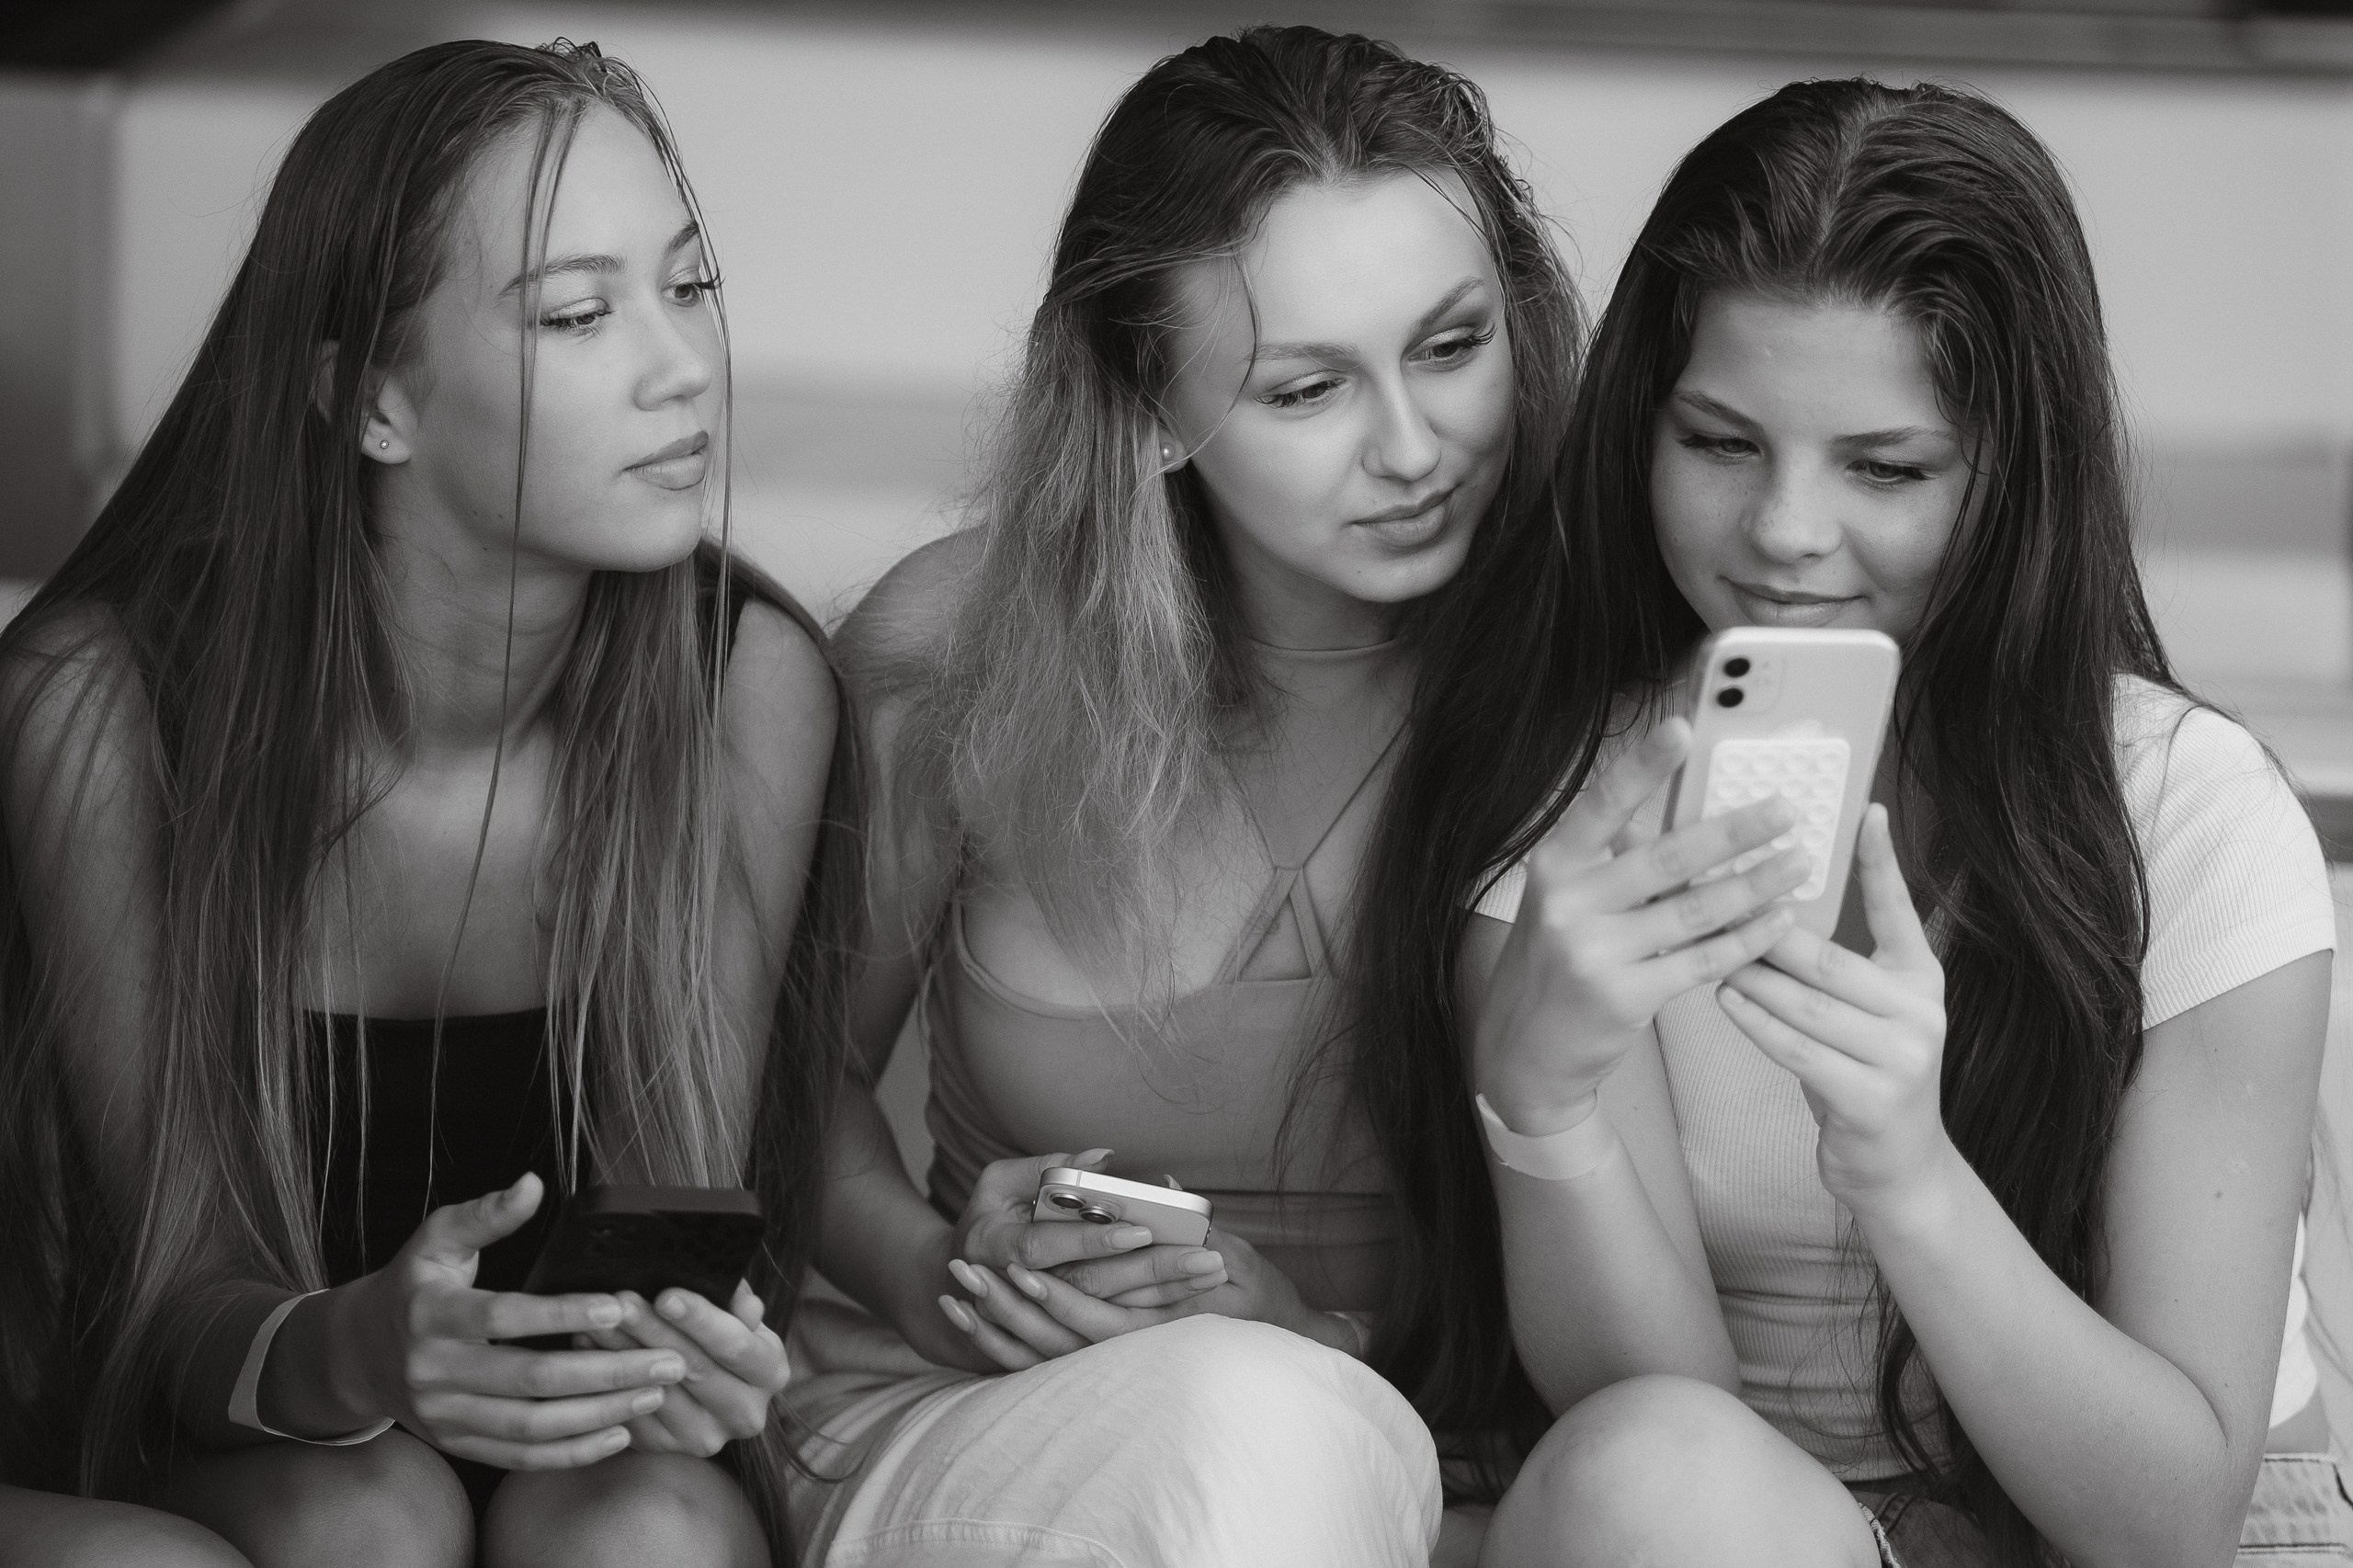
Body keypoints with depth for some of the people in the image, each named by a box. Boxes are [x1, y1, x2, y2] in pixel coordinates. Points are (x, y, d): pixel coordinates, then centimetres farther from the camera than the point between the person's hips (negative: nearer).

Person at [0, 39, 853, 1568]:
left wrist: (684, 1342, -33)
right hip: (242, 1445, 0)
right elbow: (169, 1286, -13)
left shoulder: (749, 684, -13)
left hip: (599, 1434, 1)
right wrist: (338, 1356, -37)